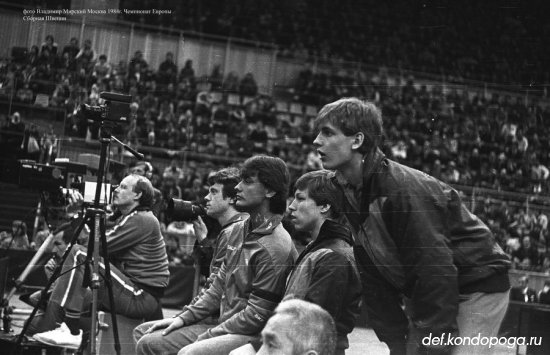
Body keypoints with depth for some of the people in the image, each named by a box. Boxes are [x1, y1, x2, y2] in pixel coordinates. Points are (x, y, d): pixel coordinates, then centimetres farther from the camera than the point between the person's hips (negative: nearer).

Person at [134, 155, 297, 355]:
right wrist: (184, 318, 7)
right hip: (222, 325, 9)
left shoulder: (276, 248, -17)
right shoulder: (238, 230, 12)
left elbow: (256, 316, -17)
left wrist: (204, 338, -14)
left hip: (254, 335, -9)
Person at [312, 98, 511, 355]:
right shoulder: (348, 193, 0)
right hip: (422, 295, 8)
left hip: (478, 289, -8)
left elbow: (435, 270, -27)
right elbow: (375, 280, 3)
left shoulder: (403, 188, -26)